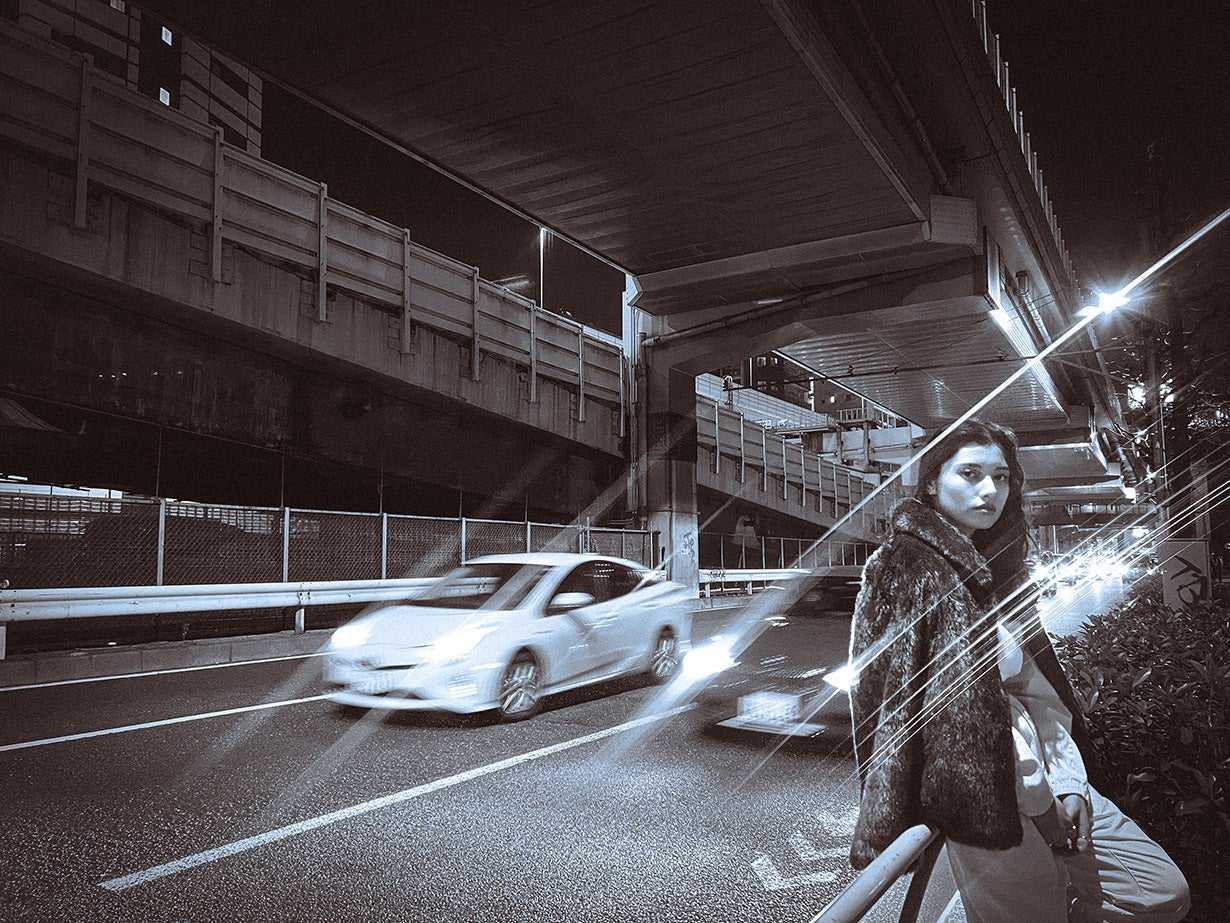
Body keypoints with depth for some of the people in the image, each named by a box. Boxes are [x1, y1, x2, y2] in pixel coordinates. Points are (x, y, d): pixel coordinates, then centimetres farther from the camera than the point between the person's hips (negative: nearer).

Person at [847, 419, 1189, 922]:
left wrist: (1068, 778, 2)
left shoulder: (995, 570, 16)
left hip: (1038, 782, 8)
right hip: (978, 794, -8)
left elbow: (1037, 687, 13)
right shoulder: (902, 569, -12)